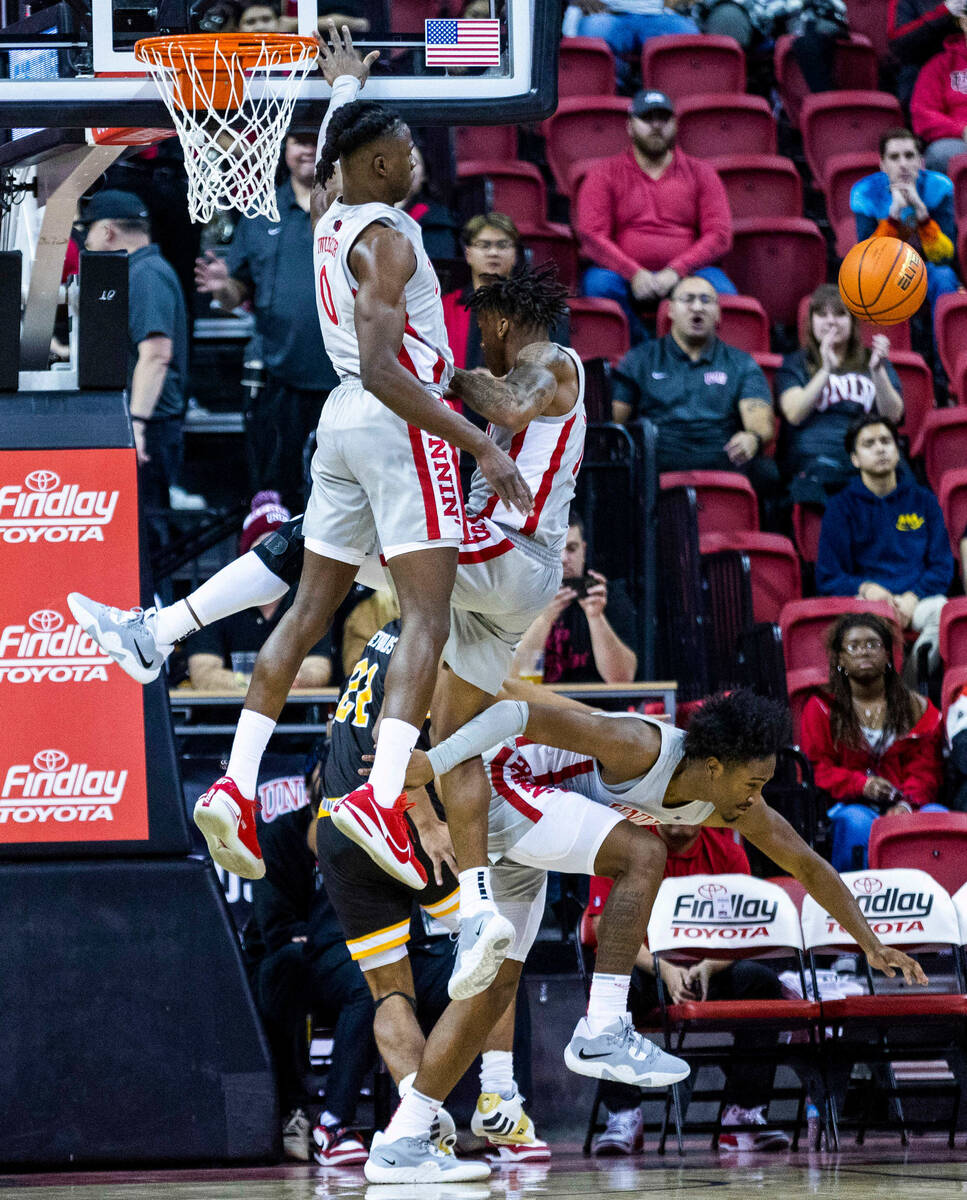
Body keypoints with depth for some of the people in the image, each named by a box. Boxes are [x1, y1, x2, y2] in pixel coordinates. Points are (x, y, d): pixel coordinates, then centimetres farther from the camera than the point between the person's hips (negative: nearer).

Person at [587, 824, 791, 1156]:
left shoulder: (727, 853, 1)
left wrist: (707, 968, -25)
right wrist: (664, 970, -27)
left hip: (708, 970, 2)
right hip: (644, 965, -2)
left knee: (761, 981, -26)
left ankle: (744, 1114, -24)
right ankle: (623, 1116, -31)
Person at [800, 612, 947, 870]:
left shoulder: (916, 707, 15)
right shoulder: (821, 708, 11)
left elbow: (925, 768, 7)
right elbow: (819, 768, 2)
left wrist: (907, 803, -15)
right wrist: (862, 784, -17)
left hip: (908, 801, 2)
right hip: (850, 803, -2)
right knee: (857, 822, -38)